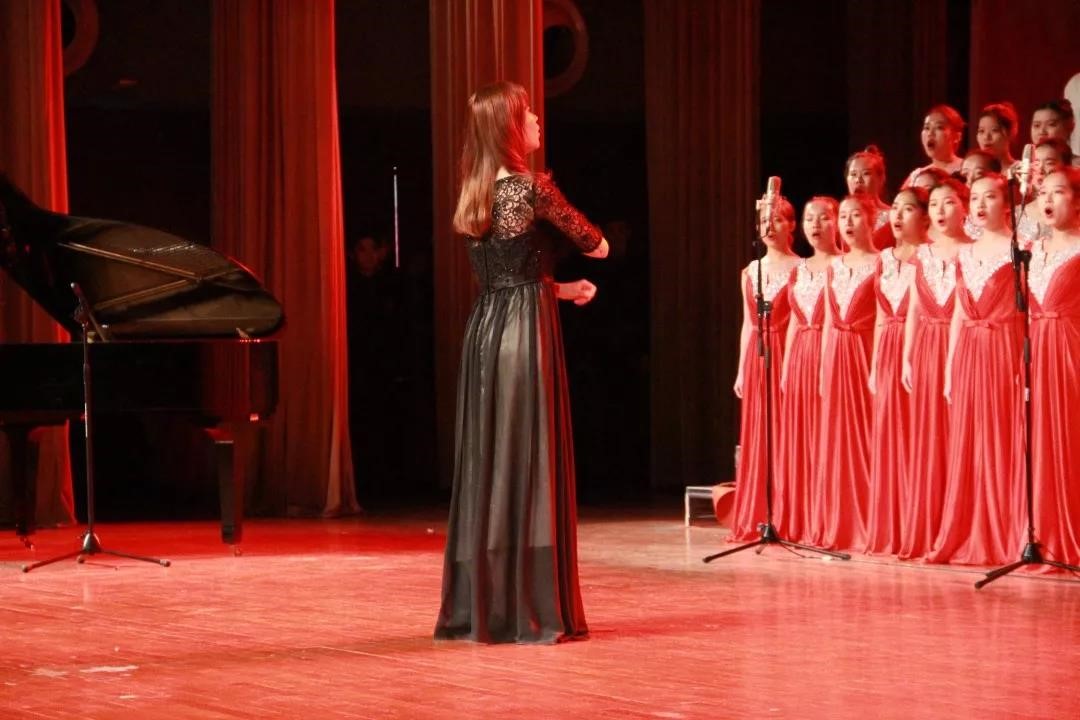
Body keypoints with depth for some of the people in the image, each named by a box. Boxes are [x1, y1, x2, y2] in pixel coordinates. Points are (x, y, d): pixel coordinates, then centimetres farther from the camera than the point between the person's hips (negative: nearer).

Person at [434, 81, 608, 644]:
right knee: (530, 461, -4)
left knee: (486, 461, 9)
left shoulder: (475, 196, 11)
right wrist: (593, 241, 25)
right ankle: (532, 610, -4)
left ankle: (478, 606, 11)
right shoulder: (530, 186, -10)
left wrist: (559, 289, 25)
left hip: (484, 329, 7)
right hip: (525, 331, -7)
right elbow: (596, 245, 3)